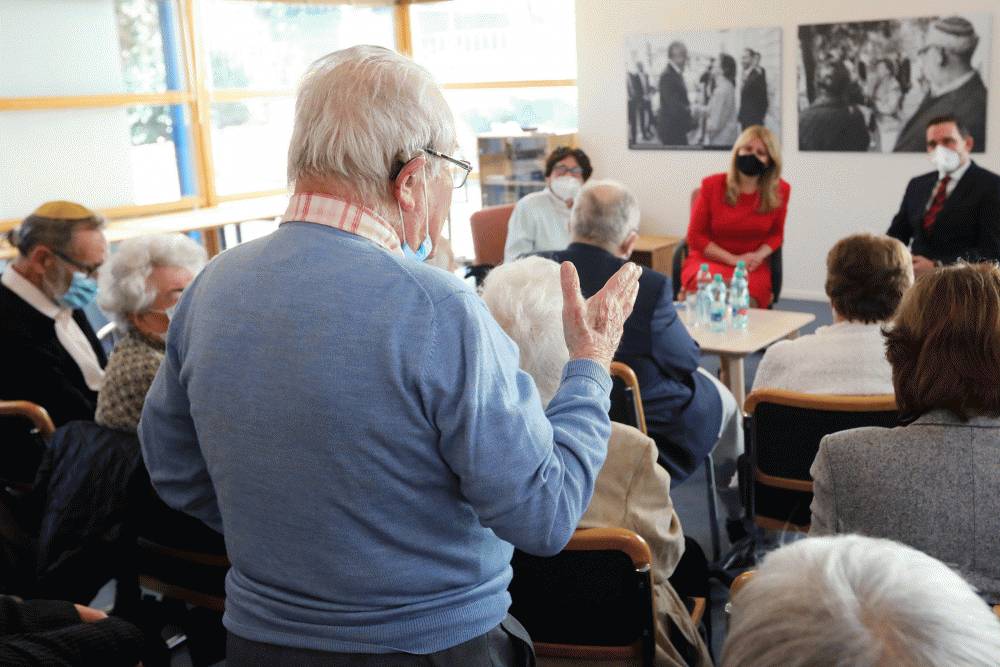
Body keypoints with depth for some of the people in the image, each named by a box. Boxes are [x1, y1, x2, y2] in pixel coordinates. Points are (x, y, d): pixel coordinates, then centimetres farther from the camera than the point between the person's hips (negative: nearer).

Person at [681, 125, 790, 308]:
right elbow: (696, 236, -1)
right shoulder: (712, 185, -4)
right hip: (708, 260, -1)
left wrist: (759, 255, -10)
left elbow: (776, 233, 13)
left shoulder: (779, 191, 0)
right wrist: (733, 259, -12)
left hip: (752, 266, 1)